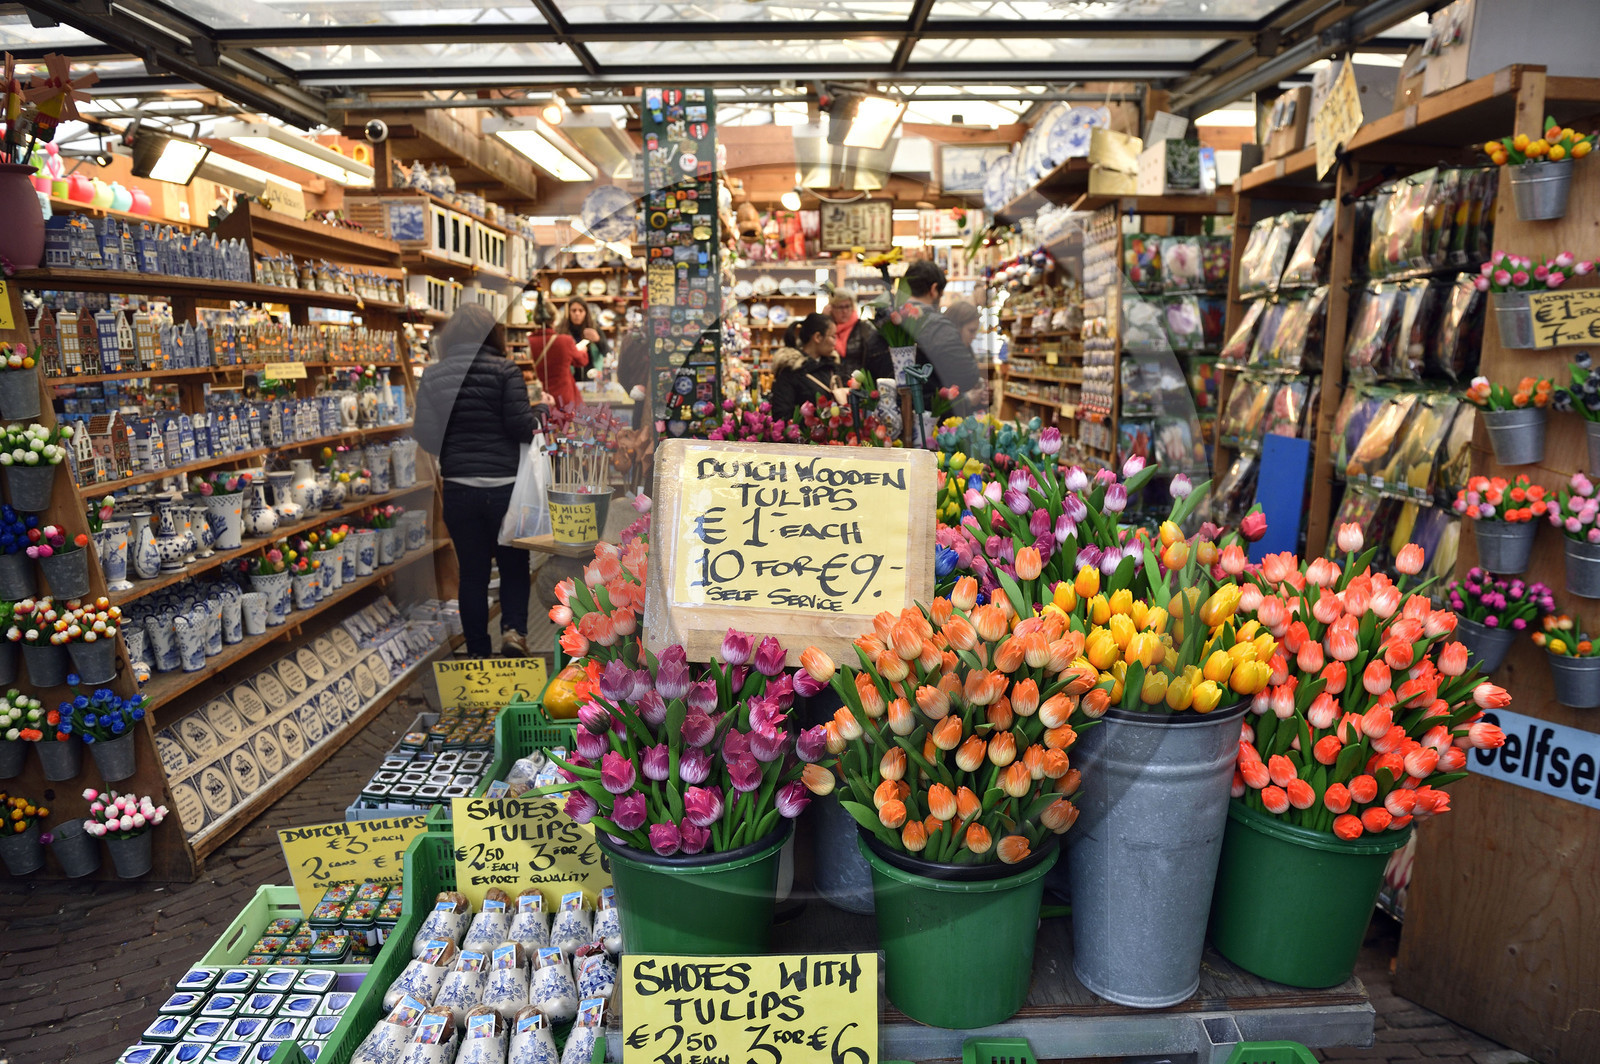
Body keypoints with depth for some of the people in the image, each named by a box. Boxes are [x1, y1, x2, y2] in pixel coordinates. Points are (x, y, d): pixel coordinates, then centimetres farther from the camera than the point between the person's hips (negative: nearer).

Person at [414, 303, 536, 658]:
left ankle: (479, 652, 16)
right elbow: (521, 425, -12)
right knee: (514, 565, 14)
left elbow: (425, 434, 2)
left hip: (459, 489, 2)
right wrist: (537, 416, 8)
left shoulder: (433, 375, 3)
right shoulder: (504, 370, -5)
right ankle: (513, 629, -6)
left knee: (472, 572, 11)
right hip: (504, 485, -2)